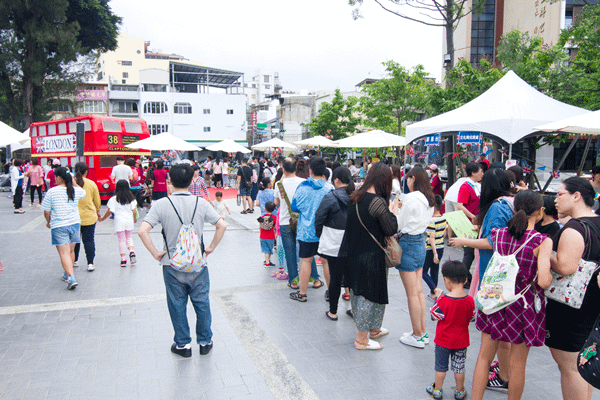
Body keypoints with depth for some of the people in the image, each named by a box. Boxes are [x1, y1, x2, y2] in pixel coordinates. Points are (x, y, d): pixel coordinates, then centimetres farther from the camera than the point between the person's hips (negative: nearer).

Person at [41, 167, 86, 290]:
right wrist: (73, 182, 30)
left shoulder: (51, 192, -8)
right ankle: (67, 274, 34)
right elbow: (84, 193, 26)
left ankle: (71, 278, -15)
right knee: (71, 251, 18)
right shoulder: (76, 191, 1)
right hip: (75, 223, 4)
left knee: (64, 253, -3)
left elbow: (46, 212, -4)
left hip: (58, 226, -4)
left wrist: (48, 222, 15)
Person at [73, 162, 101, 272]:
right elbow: (97, 200, 4)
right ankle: (90, 263, 1)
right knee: (88, 240, 4)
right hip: (89, 217, -1)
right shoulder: (91, 184, -7)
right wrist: (98, 211, 21)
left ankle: (74, 261, 28)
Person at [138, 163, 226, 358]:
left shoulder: (161, 205, -9)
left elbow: (142, 231, -17)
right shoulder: (201, 203, -6)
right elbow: (222, 225, -6)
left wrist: (156, 253, -7)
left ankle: (183, 344, 25)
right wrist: (211, 248, 3)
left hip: (172, 264, -1)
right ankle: (205, 341, 27)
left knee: (177, 305, 14)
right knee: (202, 303, 15)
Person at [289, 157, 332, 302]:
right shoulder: (329, 188, -9)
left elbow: (294, 207, 2)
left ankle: (302, 293, 13)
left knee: (306, 260, 5)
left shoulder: (302, 187, -8)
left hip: (306, 230, -1)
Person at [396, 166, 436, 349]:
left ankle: (417, 336, 9)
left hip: (408, 243, -9)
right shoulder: (429, 200, 7)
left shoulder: (411, 198, -17)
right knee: (418, 290, 14)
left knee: (412, 293, 0)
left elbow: (399, 226, -12)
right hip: (421, 242, 9)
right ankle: (423, 332, 21)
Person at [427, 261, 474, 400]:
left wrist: (437, 298, -3)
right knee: (459, 367, 17)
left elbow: (433, 316, -12)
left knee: (441, 366, 14)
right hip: (461, 341, 3)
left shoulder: (443, 301, -25)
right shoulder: (470, 301, -13)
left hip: (443, 340, -3)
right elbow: (471, 317, 1)